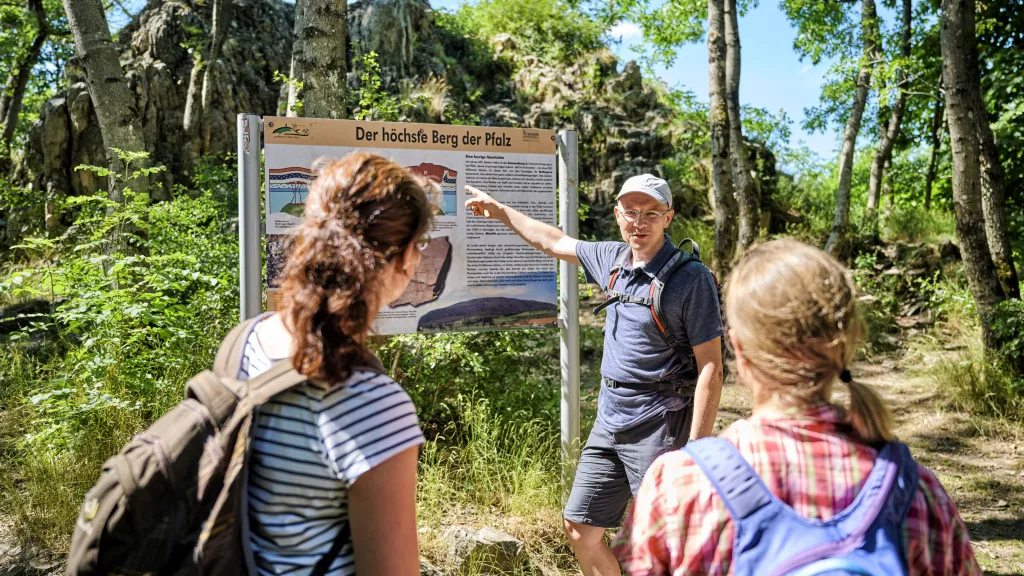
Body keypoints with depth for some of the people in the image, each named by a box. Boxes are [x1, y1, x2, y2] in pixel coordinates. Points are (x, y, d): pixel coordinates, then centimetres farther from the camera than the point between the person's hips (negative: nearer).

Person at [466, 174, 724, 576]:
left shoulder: (691, 278, -14)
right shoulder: (614, 259, 6)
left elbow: (710, 367, -15)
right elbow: (553, 243, 22)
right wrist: (498, 209, 28)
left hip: (657, 427, -7)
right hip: (608, 422, 7)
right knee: (580, 528, 14)